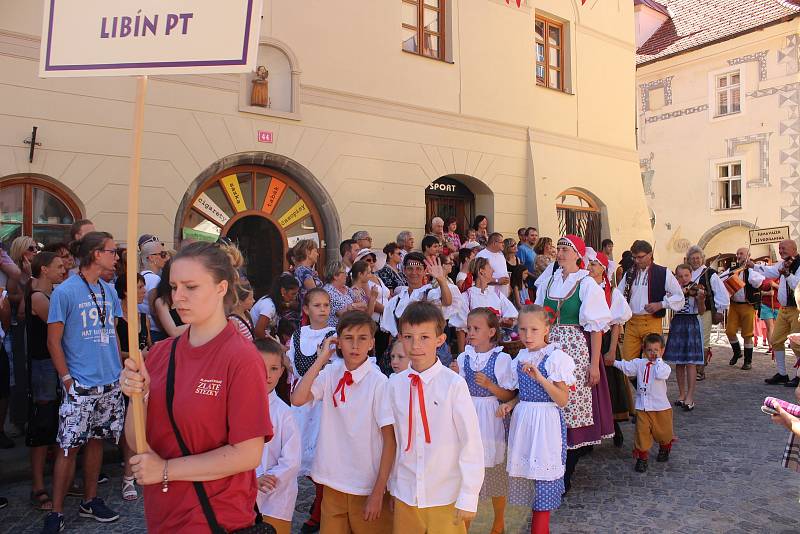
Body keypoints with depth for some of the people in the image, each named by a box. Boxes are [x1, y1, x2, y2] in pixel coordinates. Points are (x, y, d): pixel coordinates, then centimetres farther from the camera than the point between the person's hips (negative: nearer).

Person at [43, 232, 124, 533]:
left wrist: (119, 370, 11)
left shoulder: (109, 291, 9)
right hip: (80, 386, -6)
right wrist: (67, 380, -11)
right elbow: (53, 342, -8)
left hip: (110, 384, 6)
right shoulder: (65, 291, -9)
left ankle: (90, 500, 26)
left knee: (96, 440, 13)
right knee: (70, 446, -1)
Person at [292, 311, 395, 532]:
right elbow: (297, 399, -16)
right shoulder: (330, 374, -2)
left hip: (367, 486, -3)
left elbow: (390, 439, -12)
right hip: (333, 482, 4)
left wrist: (378, 492, -11)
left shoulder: (379, 383, -15)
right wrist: (321, 359, -13)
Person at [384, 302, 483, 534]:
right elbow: (391, 440, 4)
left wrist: (468, 498, -8)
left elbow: (471, 443, -10)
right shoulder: (395, 384, -5)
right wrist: (391, 487, 9)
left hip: (446, 498, -3)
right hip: (405, 495, 3)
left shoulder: (454, 384, -15)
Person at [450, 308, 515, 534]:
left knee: (494, 469, 10)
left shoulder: (501, 359, -8)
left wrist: (489, 384, -21)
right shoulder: (463, 358, 2)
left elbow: (509, 396, -7)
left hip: (490, 419, -3)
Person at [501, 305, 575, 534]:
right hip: (523, 420, 6)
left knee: (543, 470, -1)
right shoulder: (521, 358, 8)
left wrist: (540, 377, -25)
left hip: (546, 421, -6)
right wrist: (510, 404, -1)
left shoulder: (556, 357, -11)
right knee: (526, 470, 11)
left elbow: (563, 400, -14)